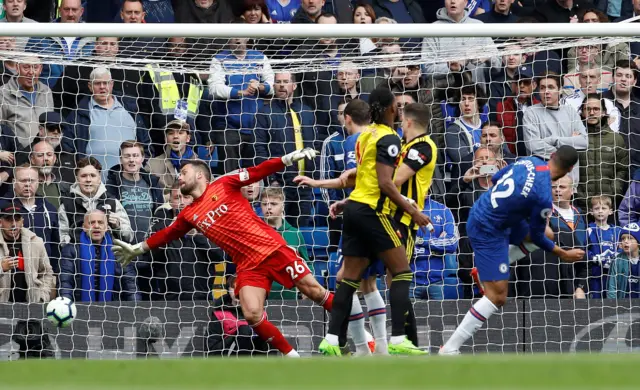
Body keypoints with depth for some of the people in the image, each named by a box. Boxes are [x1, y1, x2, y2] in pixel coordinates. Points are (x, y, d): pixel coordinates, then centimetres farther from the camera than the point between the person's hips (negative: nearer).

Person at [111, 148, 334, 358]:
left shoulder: (224, 185, 1)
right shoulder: (189, 215, 12)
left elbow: (257, 172, -4)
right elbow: (167, 234, 26)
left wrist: (289, 159, -13)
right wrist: (138, 248, 30)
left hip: (272, 248, -3)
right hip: (248, 266, 3)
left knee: (314, 291, -4)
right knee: (252, 314, -16)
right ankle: (291, 357, -2)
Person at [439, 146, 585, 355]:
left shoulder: (529, 161, -4)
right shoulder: (544, 197, -24)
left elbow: (496, 178, 14)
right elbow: (536, 237, -9)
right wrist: (564, 254, 3)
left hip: (479, 211, 9)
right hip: (488, 232, -9)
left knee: (546, 234, 24)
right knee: (497, 297, -8)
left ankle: (483, 269, 28)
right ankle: (450, 349, -8)